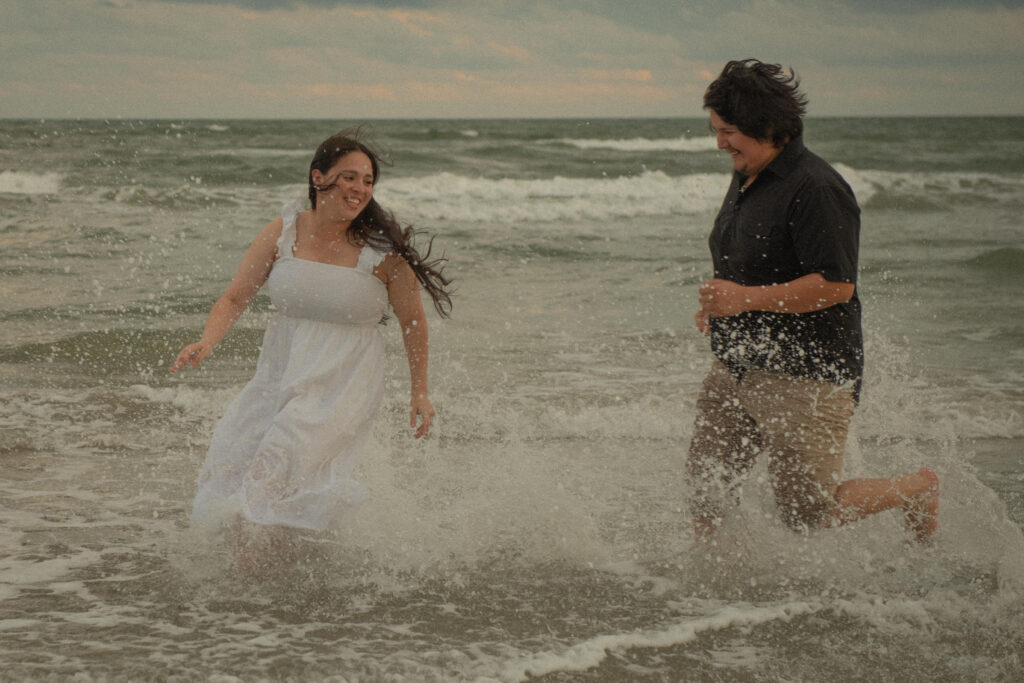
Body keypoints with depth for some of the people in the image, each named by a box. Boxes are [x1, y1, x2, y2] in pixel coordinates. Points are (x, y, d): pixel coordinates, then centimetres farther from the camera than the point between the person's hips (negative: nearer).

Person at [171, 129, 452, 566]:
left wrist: (420, 393, 6)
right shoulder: (283, 233, -2)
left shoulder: (382, 251, -10)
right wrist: (206, 344, -17)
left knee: (282, 460, -23)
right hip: (280, 376, 4)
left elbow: (412, 322, 2)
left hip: (344, 384, -4)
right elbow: (235, 299, 1)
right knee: (231, 462, -4)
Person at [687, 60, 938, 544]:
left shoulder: (815, 190, -19)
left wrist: (746, 299, -24)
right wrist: (717, 304, 9)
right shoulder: (747, 179, 11)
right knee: (706, 483, 8)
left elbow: (836, 285, -24)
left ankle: (918, 489, 21)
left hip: (805, 377, -9)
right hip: (735, 369, 9)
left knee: (808, 514, 0)